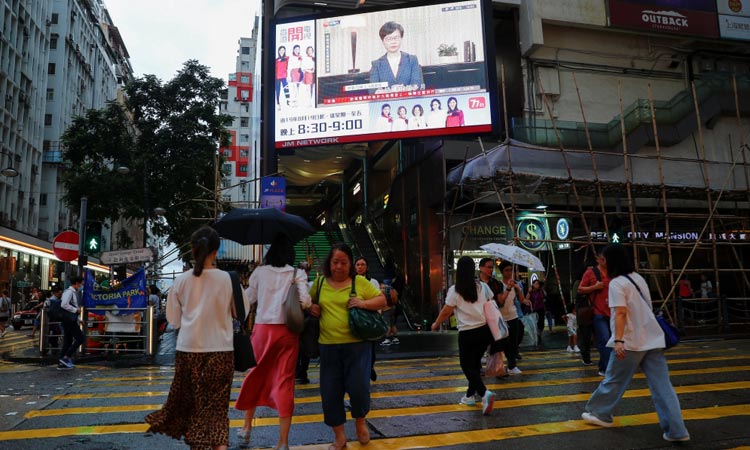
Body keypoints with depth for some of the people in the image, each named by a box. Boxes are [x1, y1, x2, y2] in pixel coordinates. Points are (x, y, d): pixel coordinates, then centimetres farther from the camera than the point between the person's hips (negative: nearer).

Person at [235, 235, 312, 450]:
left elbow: (248, 299, 4)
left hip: (262, 329, 2)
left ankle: (247, 427, 33)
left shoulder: (260, 272, 1)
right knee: (285, 382, 4)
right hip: (287, 331, -1)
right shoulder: (297, 274, -3)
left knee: (256, 375, 21)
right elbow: (305, 301, -14)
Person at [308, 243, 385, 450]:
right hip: (328, 346, 3)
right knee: (330, 392, 6)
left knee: (358, 387, -4)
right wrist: (310, 308, -2)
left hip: (357, 344, -3)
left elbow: (382, 300, 1)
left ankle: (360, 421, 30)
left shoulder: (360, 282, -2)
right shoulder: (320, 283, 6)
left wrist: (364, 303, -16)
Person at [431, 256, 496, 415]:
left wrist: (436, 324, 11)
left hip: (467, 333, -5)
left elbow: (446, 312, -5)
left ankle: (484, 393, -17)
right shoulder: (483, 286, 2)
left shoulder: (454, 290, -10)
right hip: (484, 330, 5)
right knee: (475, 362, 18)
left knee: (467, 366, 3)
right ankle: (470, 395, 25)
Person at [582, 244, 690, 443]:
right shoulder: (638, 278, 14)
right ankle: (676, 430, 3)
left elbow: (621, 313, -22)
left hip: (631, 342, -7)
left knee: (614, 380, 9)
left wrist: (618, 340, -28)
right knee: (662, 386, 5)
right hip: (652, 339, 7)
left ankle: (599, 414, 23)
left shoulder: (617, 283, -12)